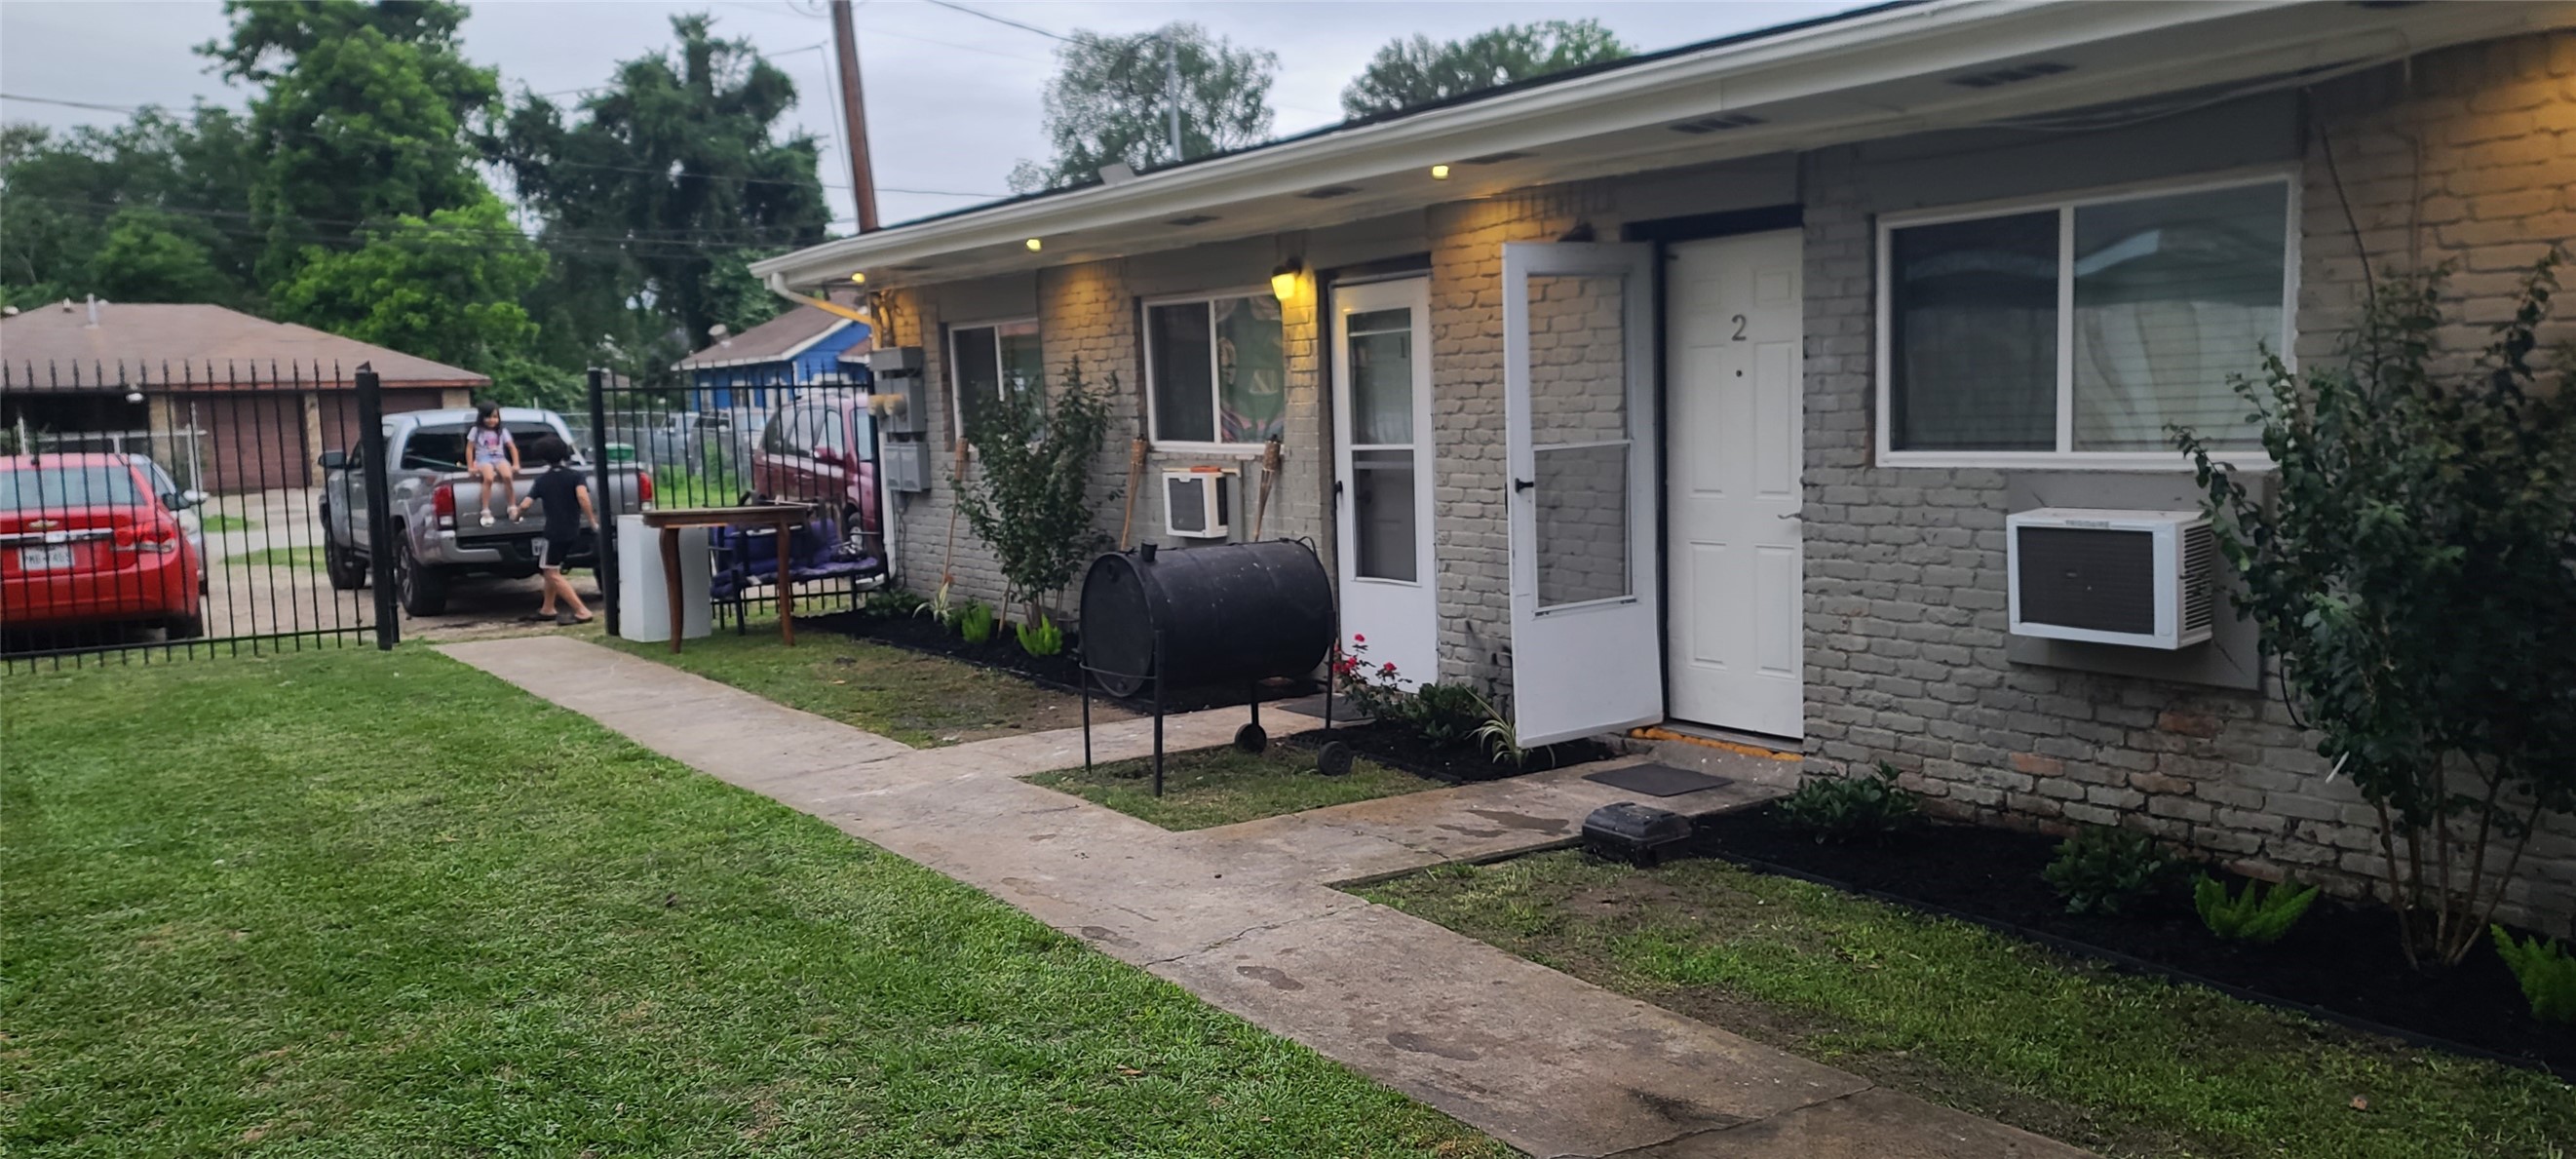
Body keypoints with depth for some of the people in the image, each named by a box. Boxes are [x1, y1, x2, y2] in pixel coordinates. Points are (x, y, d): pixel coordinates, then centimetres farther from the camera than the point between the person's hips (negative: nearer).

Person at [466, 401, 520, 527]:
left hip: (500, 458, 2)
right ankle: (486, 511, -33)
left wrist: (516, 464, -1)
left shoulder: (502, 431, 14)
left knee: (508, 476, -33)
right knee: (488, 478, -36)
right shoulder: (476, 431, 8)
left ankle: (512, 508, -21)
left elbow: (512, 447, 12)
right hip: (483, 459, -2)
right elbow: (469, 448, 6)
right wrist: (470, 466, -3)